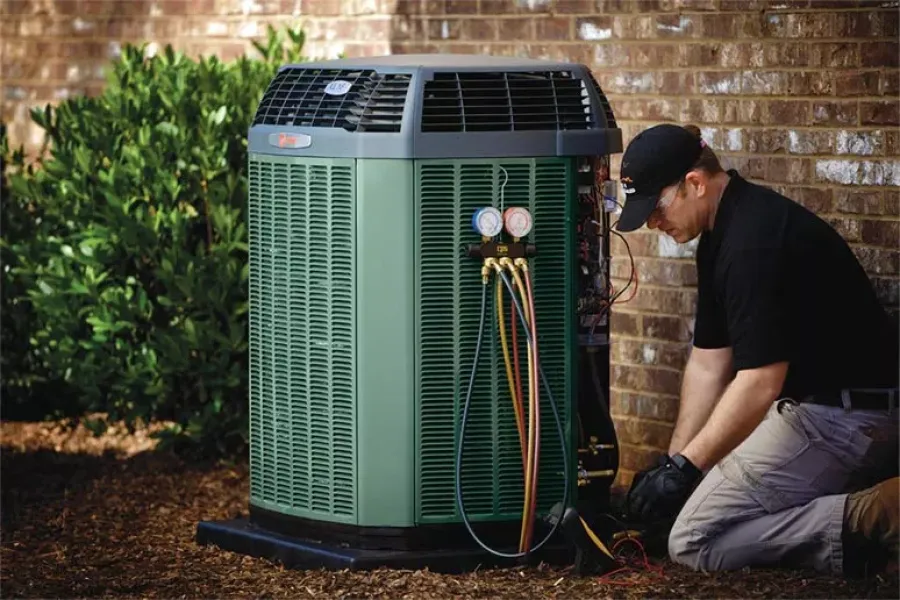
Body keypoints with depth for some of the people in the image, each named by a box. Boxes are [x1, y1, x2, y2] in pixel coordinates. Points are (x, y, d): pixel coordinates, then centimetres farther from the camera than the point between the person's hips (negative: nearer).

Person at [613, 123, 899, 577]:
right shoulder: (722, 235, 11)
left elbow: (759, 382, -25)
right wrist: (673, 461, 12)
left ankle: (862, 520, -15)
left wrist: (685, 468, -20)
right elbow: (708, 362, 16)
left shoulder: (756, 240, -22)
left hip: (841, 415, -11)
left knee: (692, 542, -11)